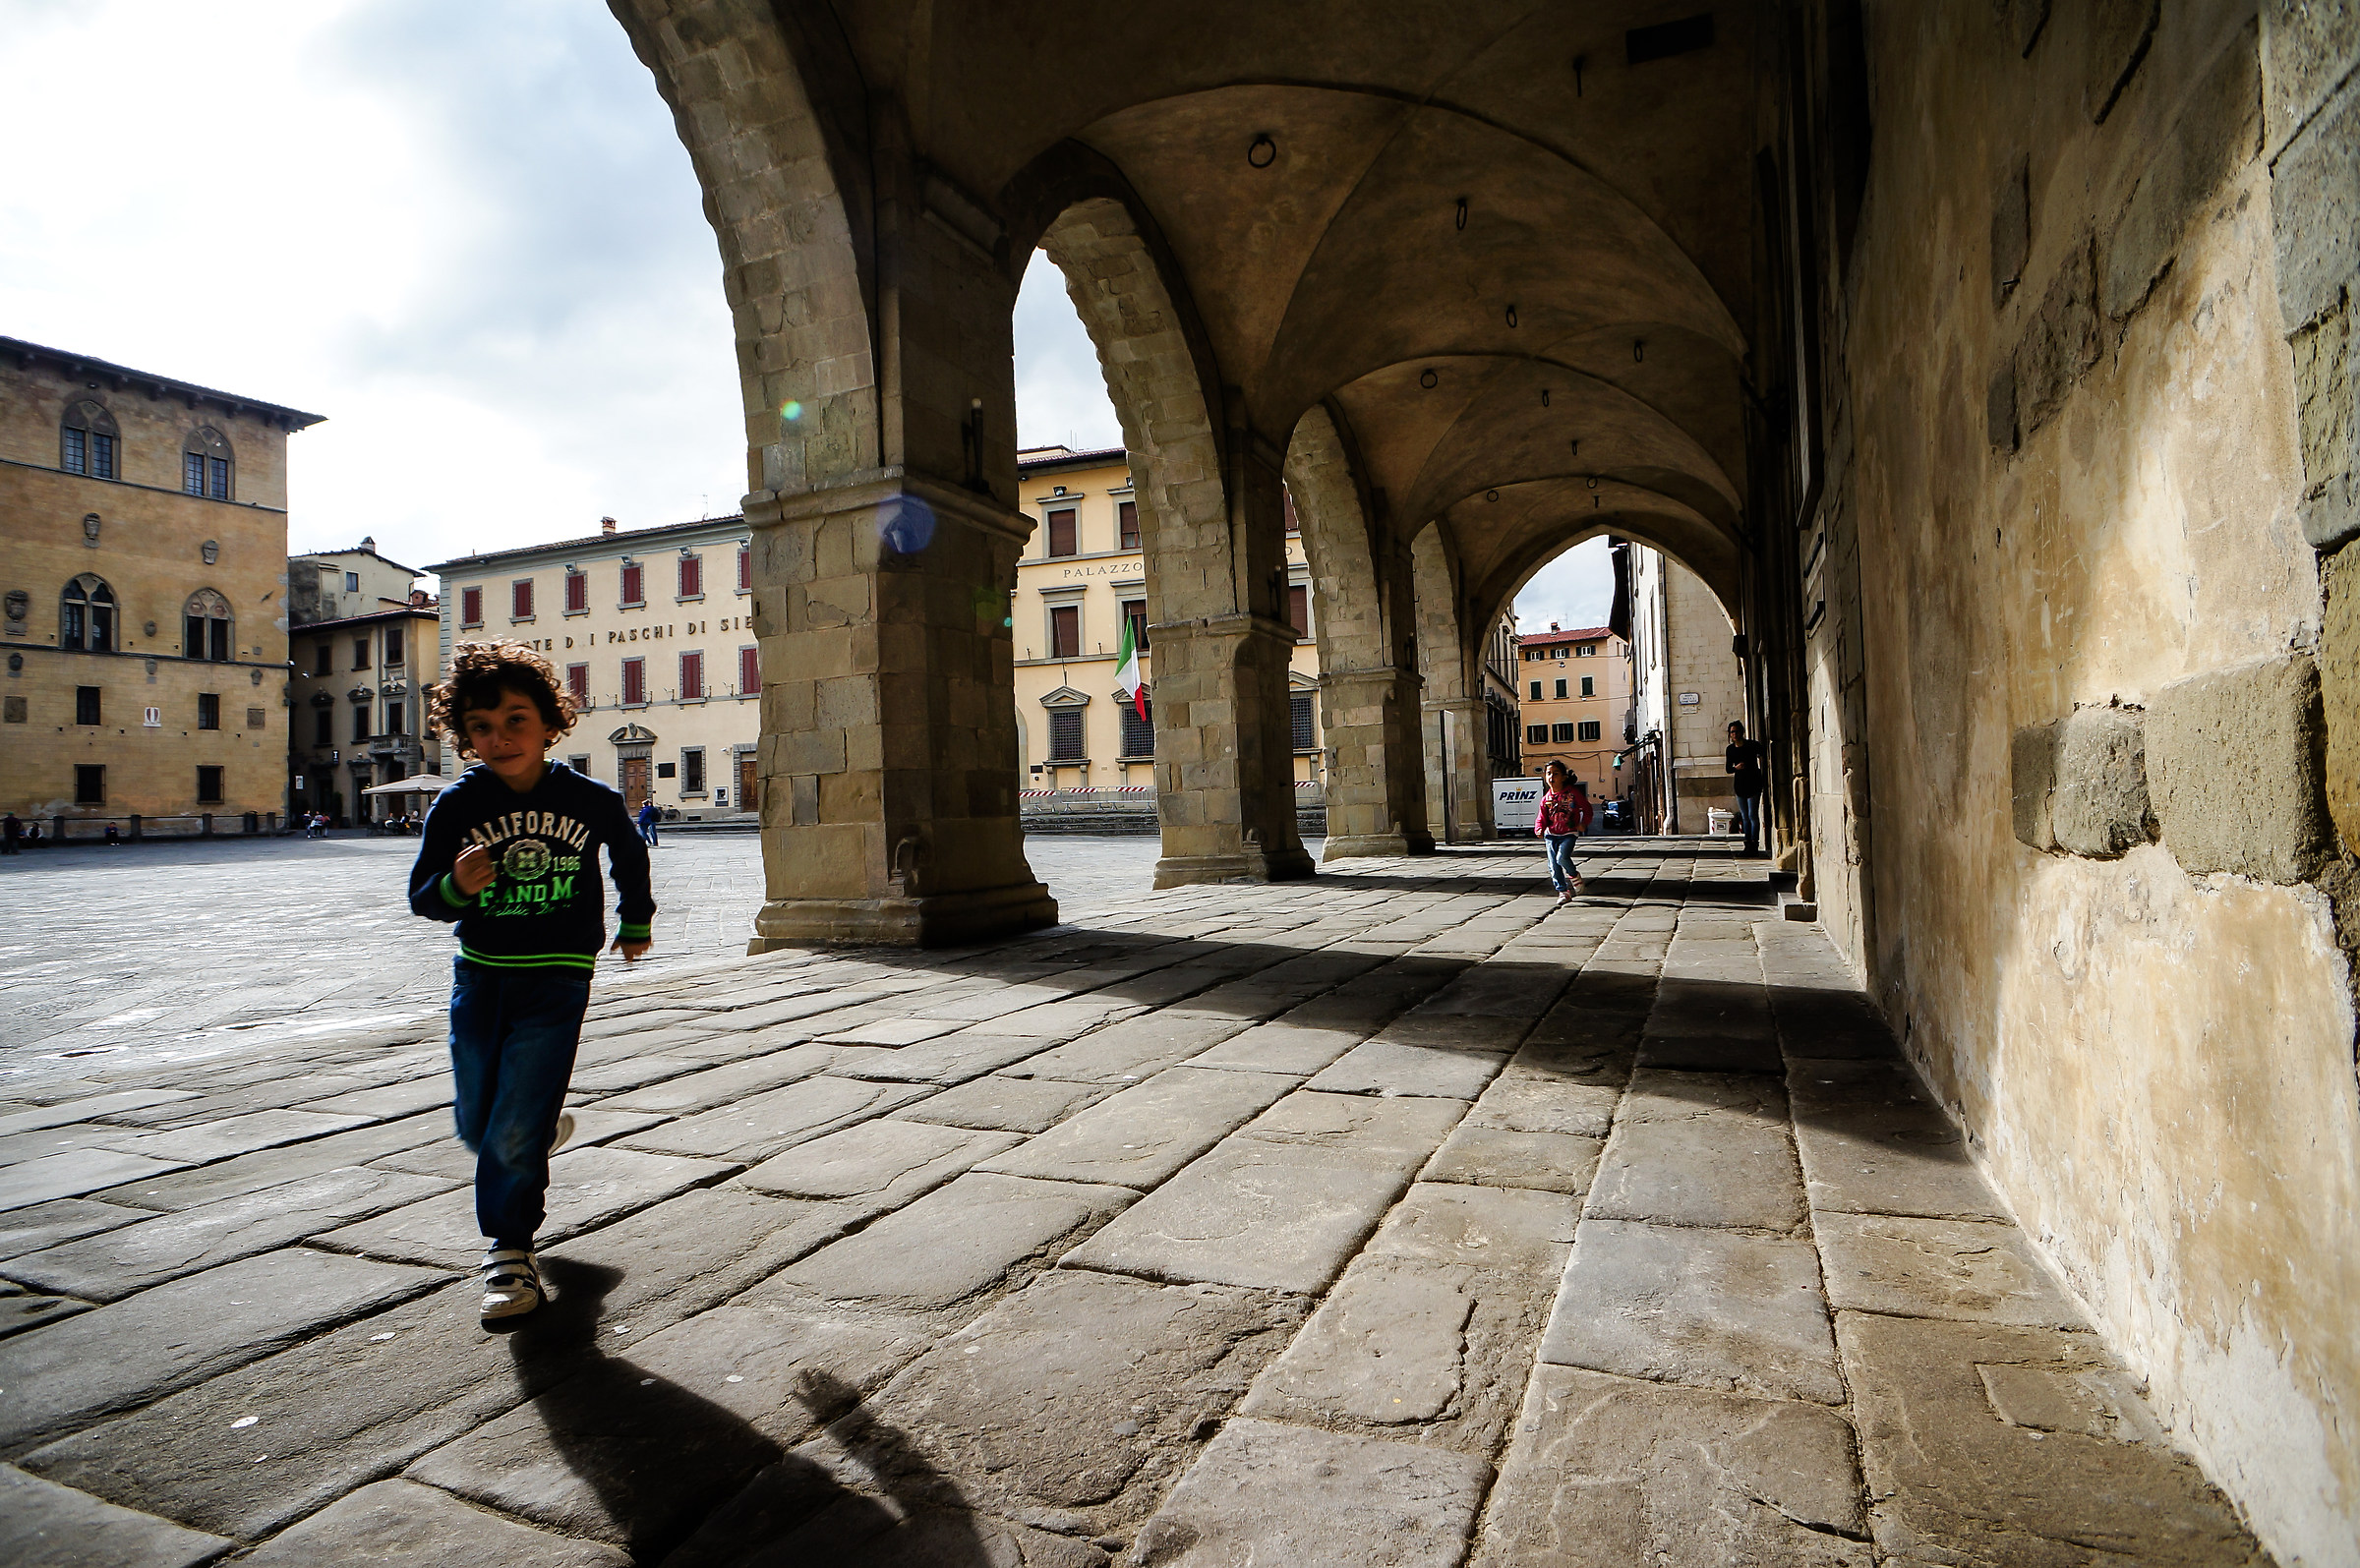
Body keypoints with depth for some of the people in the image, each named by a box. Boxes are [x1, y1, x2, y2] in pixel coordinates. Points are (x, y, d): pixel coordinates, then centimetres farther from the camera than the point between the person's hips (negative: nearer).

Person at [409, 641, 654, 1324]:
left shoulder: (591, 800, -8)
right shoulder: (456, 806, -6)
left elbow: (630, 857, 13)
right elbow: (421, 894, -2)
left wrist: (635, 920, 25)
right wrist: (455, 887, -25)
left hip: (556, 982, -3)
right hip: (479, 975, 3)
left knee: (513, 1133, -6)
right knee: (475, 1126, 13)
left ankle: (510, 1249, 14)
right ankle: (544, 1129, 46)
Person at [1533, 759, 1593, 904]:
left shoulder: (1573, 792, -3)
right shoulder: (1546, 798, 5)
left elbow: (1586, 808, 5)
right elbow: (1541, 817, 8)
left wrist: (1584, 823, -7)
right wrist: (1539, 829, -10)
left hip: (1569, 834, -4)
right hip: (1551, 834, 4)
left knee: (1562, 857, -25)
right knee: (1553, 865, -2)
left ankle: (1574, 876, 5)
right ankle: (1563, 891, 11)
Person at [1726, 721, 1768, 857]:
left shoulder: (1752, 745, -7)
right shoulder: (1730, 749, 5)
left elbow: (1764, 755, 9)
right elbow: (1728, 769, 10)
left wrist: (1763, 777, 5)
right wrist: (1736, 767, -13)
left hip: (1753, 783, -5)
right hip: (1740, 784, 5)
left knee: (1753, 815, -9)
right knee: (1745, 816, 7)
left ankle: (1754, 844, -8)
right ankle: (1747, 844, 10)